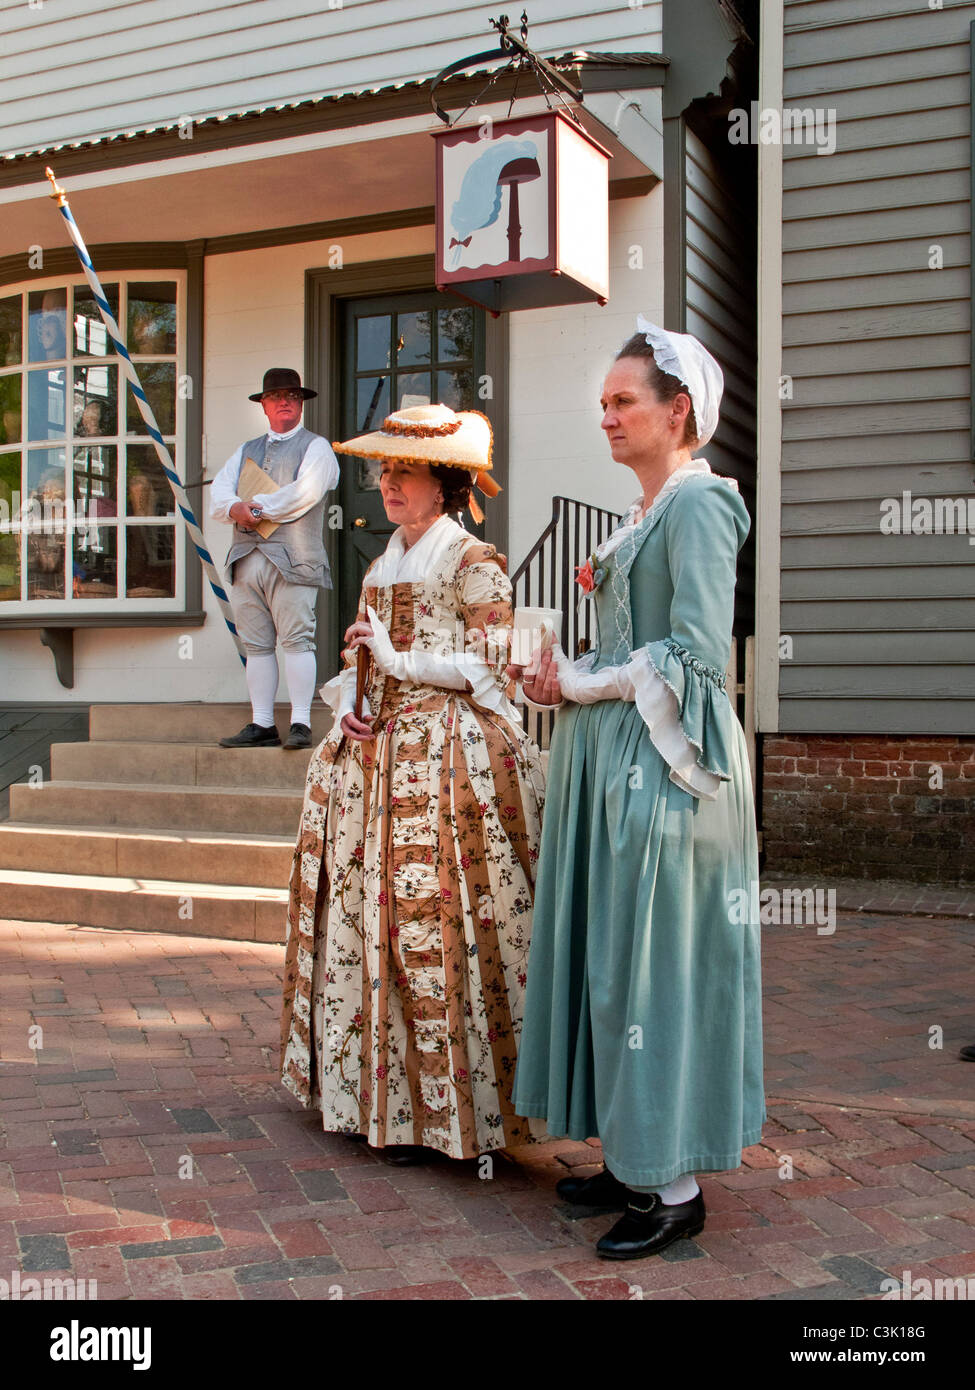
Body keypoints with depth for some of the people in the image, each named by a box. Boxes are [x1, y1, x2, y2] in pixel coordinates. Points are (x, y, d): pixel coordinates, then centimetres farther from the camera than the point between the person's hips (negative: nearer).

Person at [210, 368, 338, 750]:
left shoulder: (315, 447, 8)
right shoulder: (245, 451, 25)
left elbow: (305, 492, -11)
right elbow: (219, 493, 12)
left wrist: (257, 506, -8)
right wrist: (236, 509, -10)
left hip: (292, 559, -6)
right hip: (247, 558, 6)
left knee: (297, 640, -11)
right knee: (257, 645, 4)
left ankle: (301, 724, -11)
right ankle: (262, 725, 7)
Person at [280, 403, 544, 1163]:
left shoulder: (474, 563, -5)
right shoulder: (383, 565, 18)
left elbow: (487, 668, -11)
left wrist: (398, 658, -13)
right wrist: (348, 704, 2)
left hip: (447, 753, -7)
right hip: (376, 748, 8)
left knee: (432, 920, -7)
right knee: (364, 910, 7)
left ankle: (434, 1106, 5)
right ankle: (377, 1092, 18)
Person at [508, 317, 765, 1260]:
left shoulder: (698, 505, -11)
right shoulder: (644, 512, 18)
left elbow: (694, 654, -19)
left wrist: (578, 685, -10)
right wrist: (564, 678, 6)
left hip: (663, 760, -9)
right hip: (613, 757, 9)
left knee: (655, 960, -3)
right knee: (611, 956, 12)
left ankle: (675, 1189, 10)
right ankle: (634, 1158, 24)